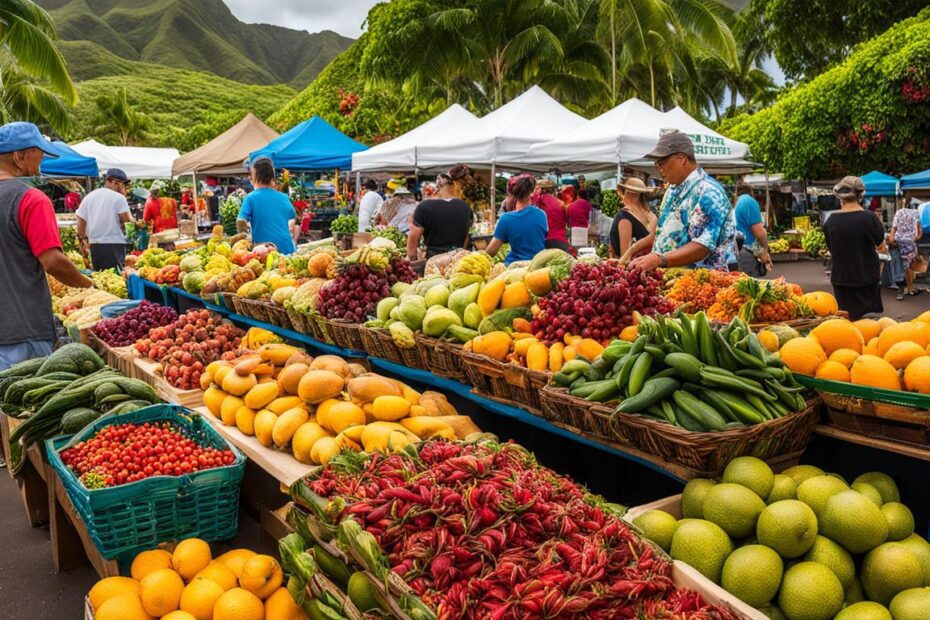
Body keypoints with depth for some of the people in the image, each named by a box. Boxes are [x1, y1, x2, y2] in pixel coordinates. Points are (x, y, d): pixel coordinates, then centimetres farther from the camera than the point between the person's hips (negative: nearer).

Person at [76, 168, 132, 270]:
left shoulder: (88, 197, 13)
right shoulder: (119, 197, -4)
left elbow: (80, 222, 13)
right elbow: (126, 219, -8)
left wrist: (83, 239, 22)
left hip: (94, 244, 6)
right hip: (114, 244, -6)